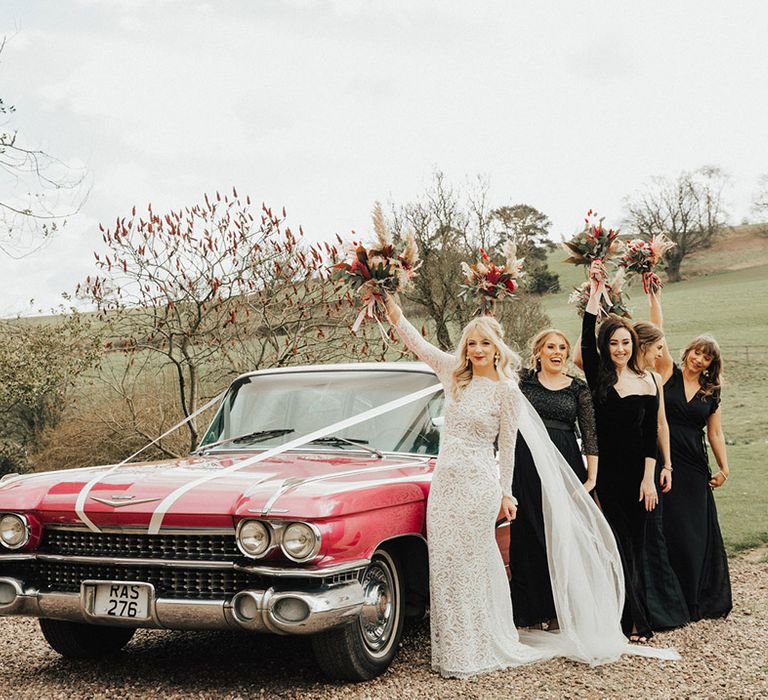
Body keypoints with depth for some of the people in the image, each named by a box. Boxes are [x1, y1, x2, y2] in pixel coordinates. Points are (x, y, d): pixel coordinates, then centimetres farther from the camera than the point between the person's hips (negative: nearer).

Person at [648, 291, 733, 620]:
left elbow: (715, 434, 12)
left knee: (697, 530, 5)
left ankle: (699, 600, 17)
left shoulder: (711, 393, 10)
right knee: (667, 529, -1)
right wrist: (654, 298, -11)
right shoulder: (669, 374, 2)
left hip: (694, 468, 3)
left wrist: (724, 469, 6)